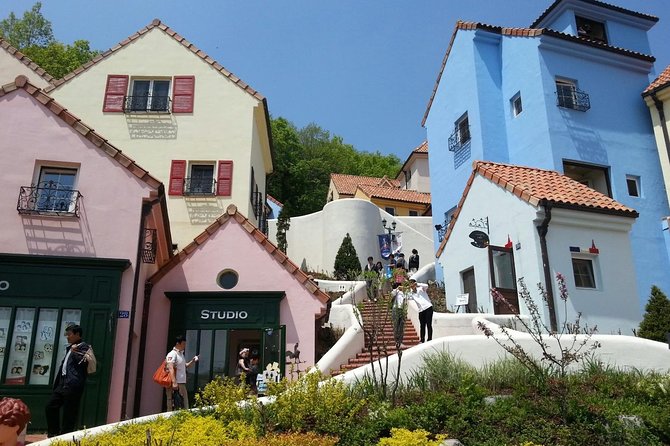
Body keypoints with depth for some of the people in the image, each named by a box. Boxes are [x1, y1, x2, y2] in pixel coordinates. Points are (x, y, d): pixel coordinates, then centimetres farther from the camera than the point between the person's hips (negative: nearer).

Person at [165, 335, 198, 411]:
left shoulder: (181, 354, 17)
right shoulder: (172, 354, -11)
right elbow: (171, 368, -21)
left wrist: (193, 361, 10)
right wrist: (174, 382, -30)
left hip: (182, 383, 10)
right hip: (175, 384, -10)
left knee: (185, 407, 11)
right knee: (173, 407, -7)